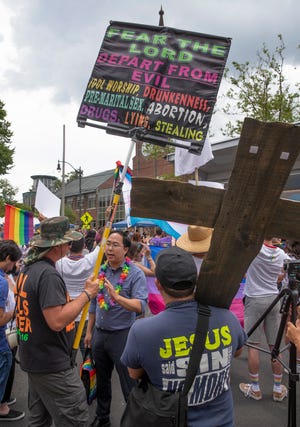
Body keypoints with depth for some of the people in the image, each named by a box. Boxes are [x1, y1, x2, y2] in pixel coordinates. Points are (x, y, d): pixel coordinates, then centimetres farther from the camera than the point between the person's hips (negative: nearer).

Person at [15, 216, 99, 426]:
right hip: (53, 366, -10)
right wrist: (86, 294, -20)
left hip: (34, 360, 10)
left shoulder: (29, 269, 7)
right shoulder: (49, 274, -23)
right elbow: (57, 321, -28)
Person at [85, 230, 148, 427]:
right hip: (99, 333, 6)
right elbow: (94, 303, 12)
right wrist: (89, 331, 14)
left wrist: (117, 297, -41)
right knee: (102, 380, 23)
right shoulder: (101, 271, 3)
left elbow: (140, 306, -26)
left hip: (122, 335, -6)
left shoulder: (135, 274, -14)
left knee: (129, 384, 6)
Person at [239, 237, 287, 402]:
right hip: (274, 299, 5)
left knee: (253, 344, 4)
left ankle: (255, 388, 13)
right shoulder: (281, 254, 3)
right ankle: (278, 389, 20)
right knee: (275, 346, 10)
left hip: (254, 300, -5)